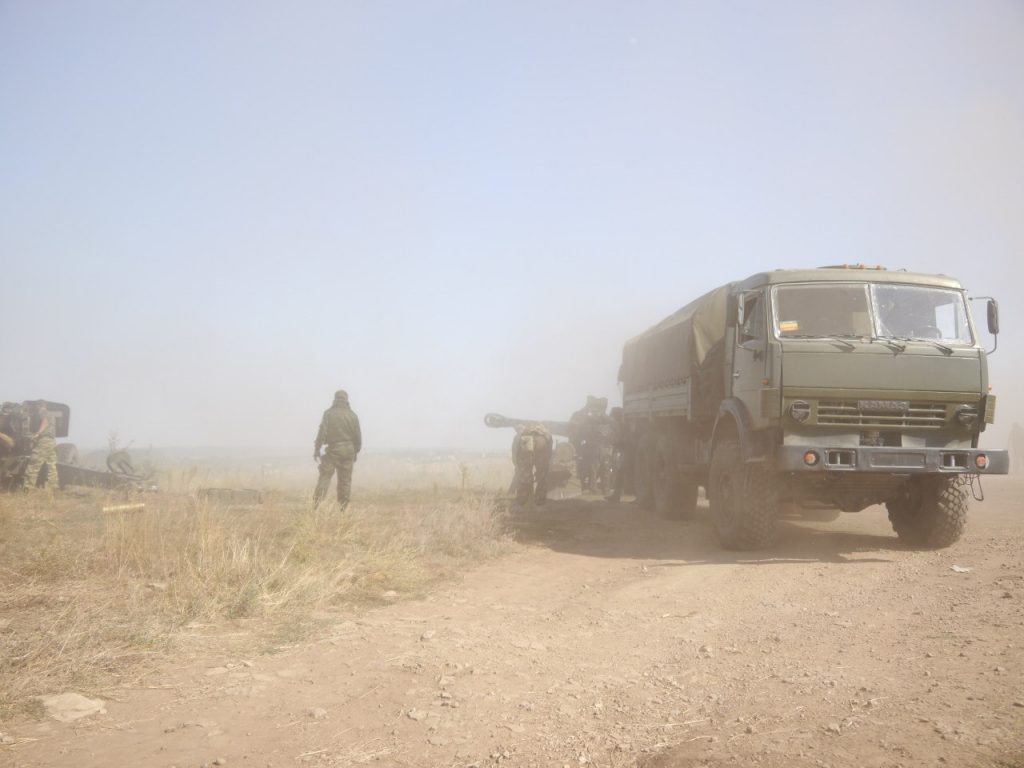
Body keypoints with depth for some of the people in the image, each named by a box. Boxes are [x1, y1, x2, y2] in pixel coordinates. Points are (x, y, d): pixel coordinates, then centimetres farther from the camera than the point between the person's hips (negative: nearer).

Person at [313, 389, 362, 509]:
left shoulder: (328, 413, -4)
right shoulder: (352, 415, 4)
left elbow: (322, 432, -10)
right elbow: (358, 435, 6)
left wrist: (317, 450, -6)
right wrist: (356, 451, 16)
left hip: (333, 450, -2)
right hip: (348, 450, 2)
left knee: (325, 476, -1)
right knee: (345, 480, 7)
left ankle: (316, 504, -11)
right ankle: (344, 507, 7)